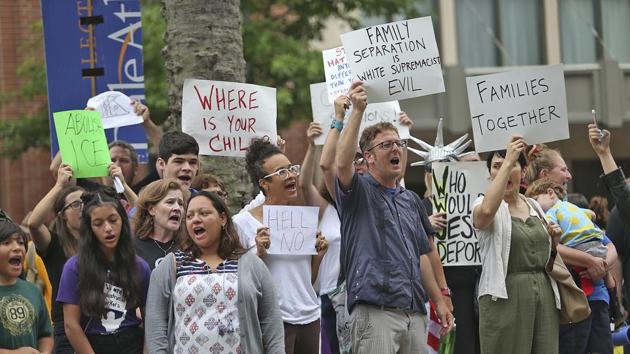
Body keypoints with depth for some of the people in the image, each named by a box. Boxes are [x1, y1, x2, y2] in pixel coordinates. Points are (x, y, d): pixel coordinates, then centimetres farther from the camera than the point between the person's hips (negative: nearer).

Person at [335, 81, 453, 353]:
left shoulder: (411, 200, 22)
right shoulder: (359, 191, 2)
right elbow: (343, 163, -21)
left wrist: (439, 301, 21)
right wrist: (357, 111, -24)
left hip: (414, 311, 7)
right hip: (375, 309, -7)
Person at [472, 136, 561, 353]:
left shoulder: (534, 207, 15)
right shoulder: (483, 205, -3)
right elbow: (487, 211, -30)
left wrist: (551, 237, 6)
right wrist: (507, 162, -29)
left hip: (544, 294, 5)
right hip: (505, 296, -5)